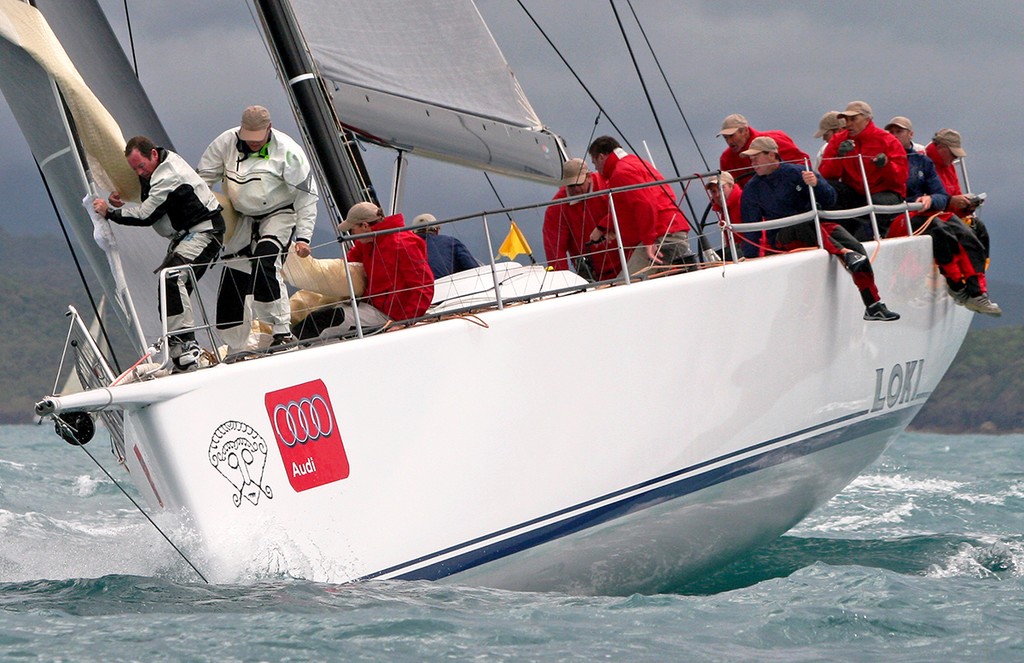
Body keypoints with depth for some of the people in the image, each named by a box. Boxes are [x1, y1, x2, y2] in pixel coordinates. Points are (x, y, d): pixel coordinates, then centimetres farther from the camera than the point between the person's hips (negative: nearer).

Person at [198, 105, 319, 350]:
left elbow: (306, 195, -14)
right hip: (243, 218, 5)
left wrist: (303, 237, -19)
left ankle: (282, 331, -26)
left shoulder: (287, 151, -18)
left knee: (264, 265, -29)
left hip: (279, 215, -5)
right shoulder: (227, 142, -7)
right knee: (233, 276, 2)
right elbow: (204, 176, 5)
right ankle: (235, 346, 14)